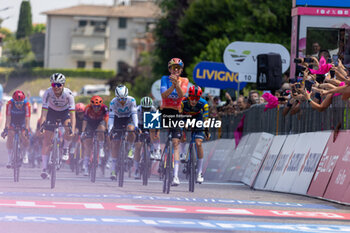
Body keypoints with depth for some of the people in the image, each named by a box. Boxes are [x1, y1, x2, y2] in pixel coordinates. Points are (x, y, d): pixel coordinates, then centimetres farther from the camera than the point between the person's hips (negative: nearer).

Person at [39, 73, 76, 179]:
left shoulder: (68, 94, -31)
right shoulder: (48, 92, -29)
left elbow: (72, 113, -35)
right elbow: (44, 110, -32)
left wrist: (72, 129, -46)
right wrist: (42, 125, -46)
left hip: (65, 112, -1)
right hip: (52, 112, 1)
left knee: (68, 128, -32)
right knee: (46, 140, -9)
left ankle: (65, 150, -3)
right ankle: (44, 168, -5)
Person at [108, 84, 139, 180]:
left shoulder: (131, 100, -26)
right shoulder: (113, 102, -25)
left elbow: (134, 113, -32)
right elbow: (111, 116, -29)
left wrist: (136, 126, -45)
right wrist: (110, 130, -41)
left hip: (128, 118, 0)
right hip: (118, 119, 0)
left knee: (131, 129, -35)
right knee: (115, 143, -9)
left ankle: (128, 149, -7)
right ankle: (113, 169, -4)